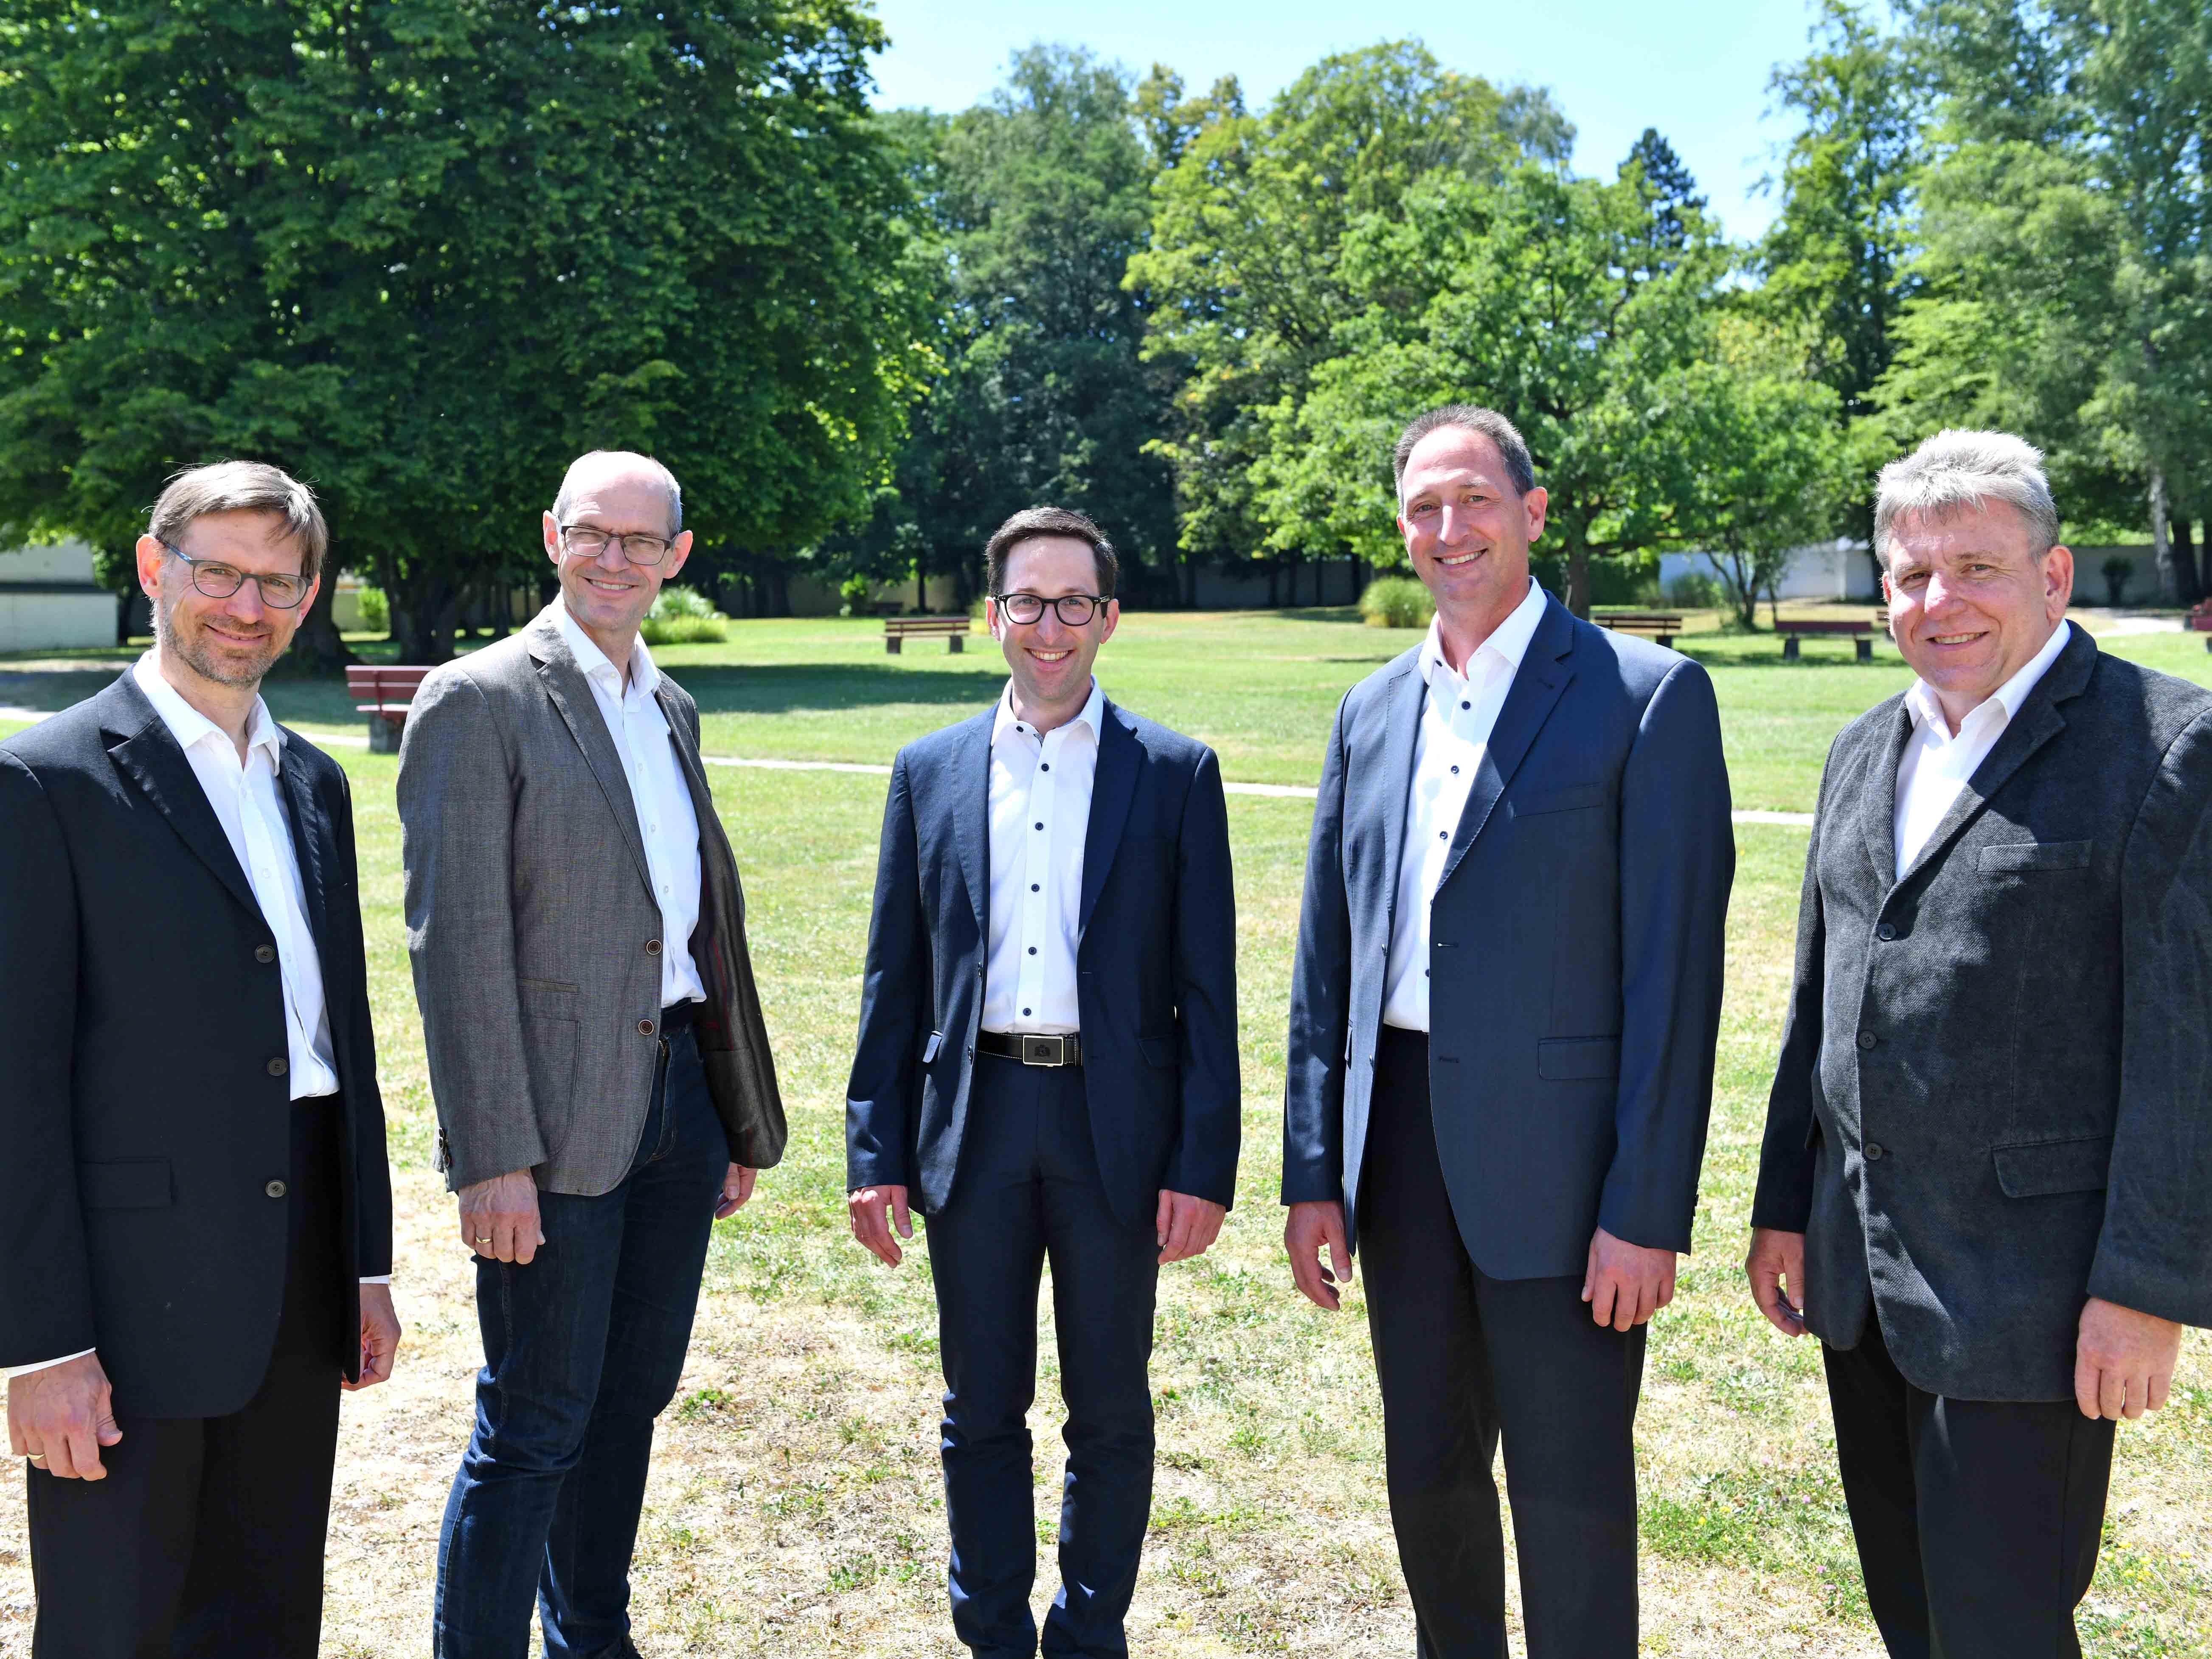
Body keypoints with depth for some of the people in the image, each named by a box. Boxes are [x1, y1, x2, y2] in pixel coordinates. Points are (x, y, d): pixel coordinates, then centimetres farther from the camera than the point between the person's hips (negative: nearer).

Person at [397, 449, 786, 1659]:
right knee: (533, 1429, 1)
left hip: (678, 1093, 7)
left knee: (634, 1391, 17)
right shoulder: (481, 699, -9)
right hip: (559, 1117, -7)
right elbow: (455, 943, -14)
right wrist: (492, 1156, -19)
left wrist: (742, 1118, 16)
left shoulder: (670, 707, 14)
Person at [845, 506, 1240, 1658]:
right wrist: (876, 1152, 2)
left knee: (1110, 1412, 11)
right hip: (973, 1122, 2)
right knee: (982, 1411, 12)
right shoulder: (930, 771, 6)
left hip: (1116, 1129, -1)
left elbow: (1207, 987, -2)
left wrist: (1204, 1164, -7)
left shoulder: (1175, 774, 0)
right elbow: (894, 977, 6)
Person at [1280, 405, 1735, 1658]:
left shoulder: (1646, 695, -7)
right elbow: (1327, 961, 11)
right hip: (1402, 1138, 6)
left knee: (1572, 1496, 6)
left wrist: (1647, 1209, -14)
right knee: (1427, 1473, 18)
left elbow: (1675, 966, -11)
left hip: (1558, 1156, -5)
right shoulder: (1373, 710, 10)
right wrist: (1315, 1172, 8)